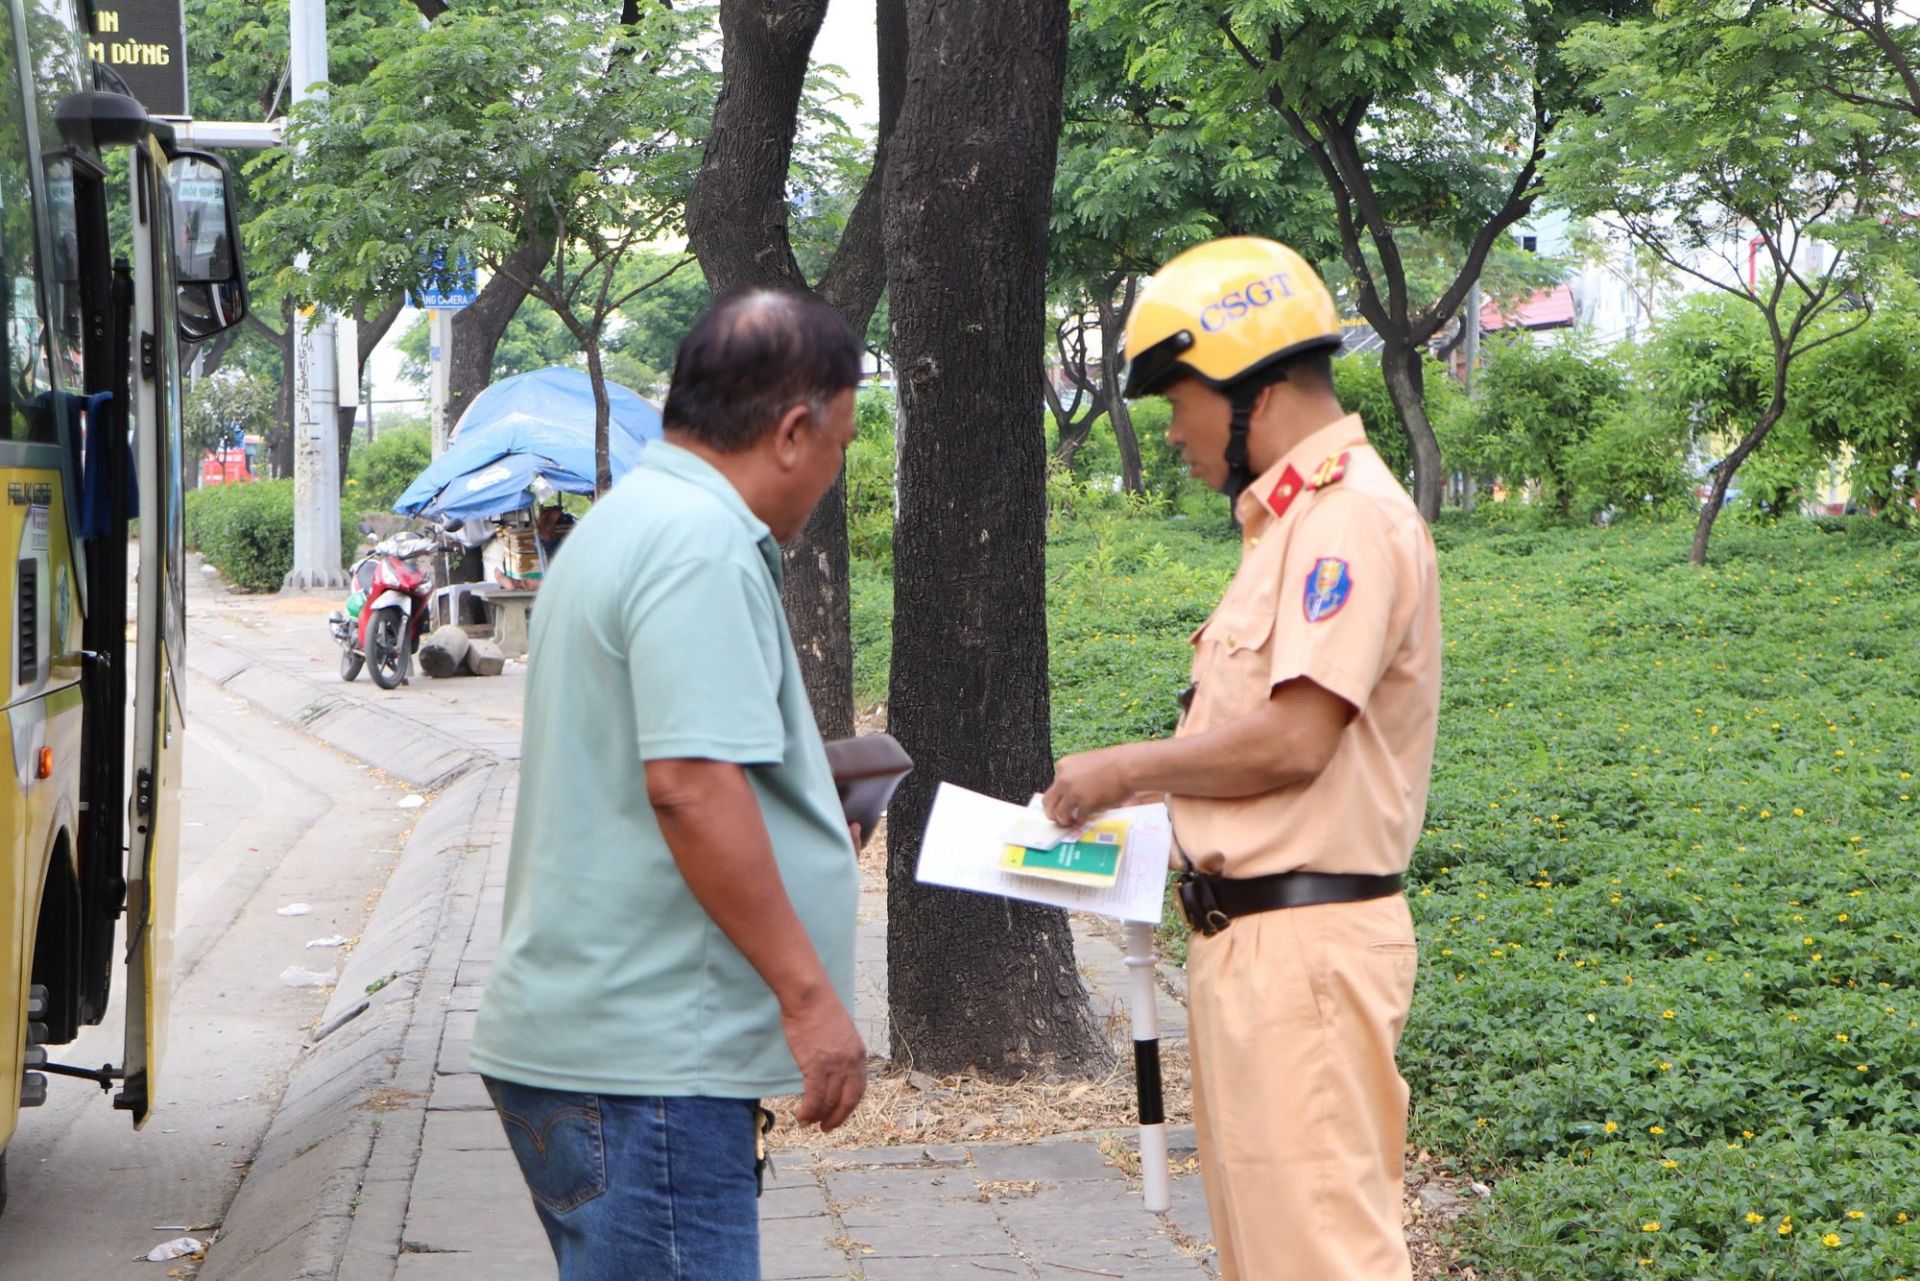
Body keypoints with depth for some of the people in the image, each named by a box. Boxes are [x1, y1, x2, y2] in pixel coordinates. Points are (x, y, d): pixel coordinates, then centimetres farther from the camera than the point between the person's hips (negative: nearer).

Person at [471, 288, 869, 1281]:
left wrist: (802, 819, 34)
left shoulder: (627, 521, 19)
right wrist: (807, 993, -21)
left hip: (577, 1039, 11)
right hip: (645, 1059, -11)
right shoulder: (700, 542, -16)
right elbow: (690, 782, -25)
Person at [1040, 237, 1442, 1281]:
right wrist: (1149, 794, 9)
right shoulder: (1291, 521, 18)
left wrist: (1127, 768, -10)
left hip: (1304, 945, -11)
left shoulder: (1352, 517, -14)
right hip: (1251, 939, 11)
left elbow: (1293, 739, -22)